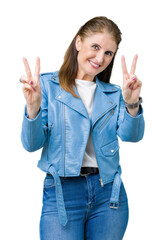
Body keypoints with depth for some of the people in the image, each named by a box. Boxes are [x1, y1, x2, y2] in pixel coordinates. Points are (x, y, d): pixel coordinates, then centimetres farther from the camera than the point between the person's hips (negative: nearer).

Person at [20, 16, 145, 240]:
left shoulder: (114, 94, 11)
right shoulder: (48, 85, 1)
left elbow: (131, 135, -6)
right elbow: (32, 144, -6)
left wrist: (132, 104, -25)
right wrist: (33, 107, -24)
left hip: (109, 193, 3)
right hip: (62, 193, -3)